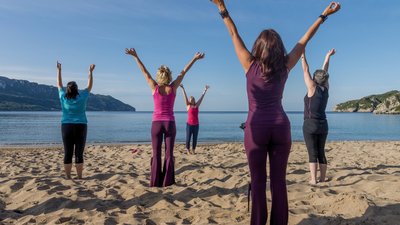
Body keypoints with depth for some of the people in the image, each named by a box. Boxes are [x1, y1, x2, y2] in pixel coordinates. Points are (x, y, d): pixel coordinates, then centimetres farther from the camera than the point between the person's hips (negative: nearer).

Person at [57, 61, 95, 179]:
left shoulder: (63, 97, 0)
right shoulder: (82, 97, -4)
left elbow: (59, 84, 15)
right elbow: (89, 86, 10)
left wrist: (59, 70, 23)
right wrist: (91, 72, 16)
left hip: (66, 127, 2)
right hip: (80, 127, -1)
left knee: (68, 153, 3)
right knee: (79, 153, 0)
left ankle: (68, 177, 5)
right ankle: (79, 177, 3)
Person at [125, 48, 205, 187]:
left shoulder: (154, 88, -4)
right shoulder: (173, 88, -3)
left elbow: (144, 71, 2)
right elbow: (183, 72, 2)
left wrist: (135, 56, 8)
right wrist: (195, 59, 9)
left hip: (157, 123, 0)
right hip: (170, 123, 0)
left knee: (156, 154, 5)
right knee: (169, 154, 5)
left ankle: (155, 183, 7)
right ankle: (166, 182, 7)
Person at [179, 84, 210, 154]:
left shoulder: (197, 105, 8)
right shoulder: (188, 105, 1)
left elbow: (201, 97, 10)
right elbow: (185, 97, -3)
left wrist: (205, 90, 11)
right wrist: (183, 88, -8)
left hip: (196, 125, 3)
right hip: (189, 124, -3)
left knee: (195, 138, 6)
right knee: (188, 138, 1)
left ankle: (193, 150, 16)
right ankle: (188, 150, 11)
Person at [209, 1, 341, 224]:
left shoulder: (251, 65, -4)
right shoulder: (285, 67, 2)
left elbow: (234, 34, 1)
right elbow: (304, 40, 10)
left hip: (256, 127, -2)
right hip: (280, 126, 2)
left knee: (258, 181, 4)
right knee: (279, 180, 6)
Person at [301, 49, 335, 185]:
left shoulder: (313, 88, -9)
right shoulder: (326, 89, 5)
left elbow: (306, 71, -5)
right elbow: (325, 71, 17)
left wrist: (303, 55, 0)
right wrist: (328, 57, 26)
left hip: (310, 125, -6)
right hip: (323, 125, 6)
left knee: (313, 153, -5)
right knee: (321, 153, 10)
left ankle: (313, 180, -6)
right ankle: (322, 179, 13)